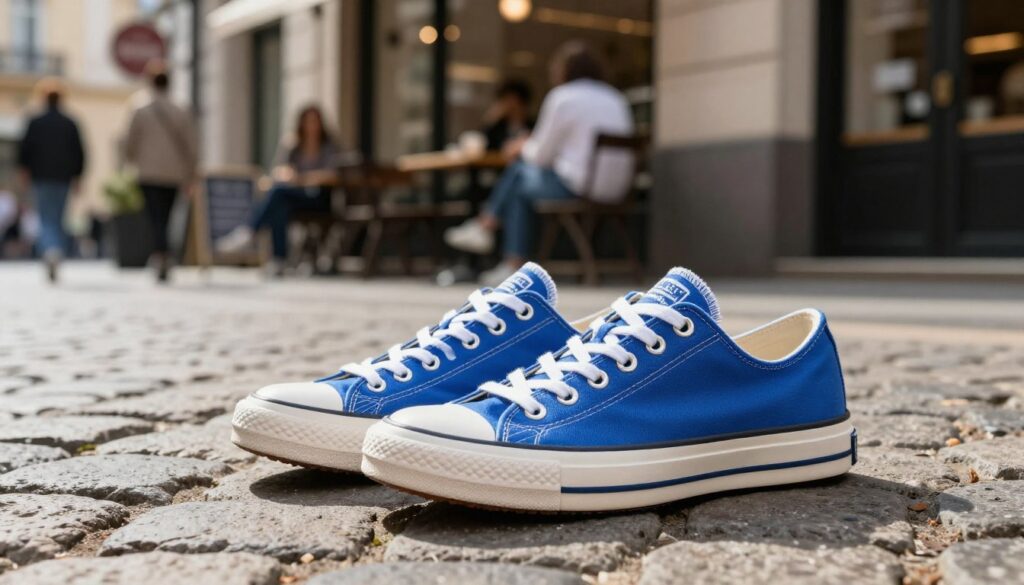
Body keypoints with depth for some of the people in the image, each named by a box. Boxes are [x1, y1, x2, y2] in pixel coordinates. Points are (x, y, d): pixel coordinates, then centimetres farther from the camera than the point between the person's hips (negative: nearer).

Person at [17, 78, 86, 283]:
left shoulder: (35, 123, -4)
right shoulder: (70, 124, 2)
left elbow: (24, 148, -3)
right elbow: (79, 153, 3)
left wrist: (24, 170, 14)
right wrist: (76, 176, 13)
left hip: (41, 179, -2)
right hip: (63, 179, 2)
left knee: (46, 220, -2)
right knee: (58, 220, 12)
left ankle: (51, 252, -28)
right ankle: (54, 263, 13)